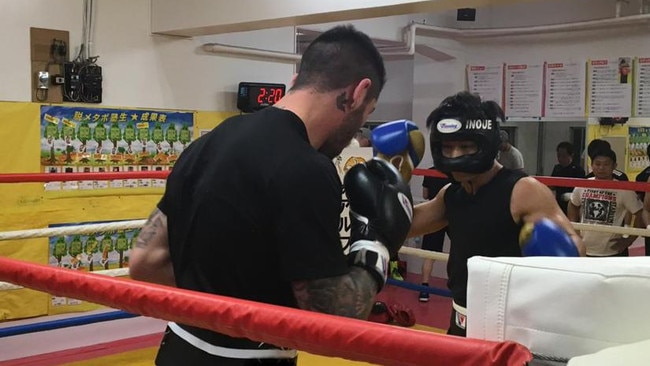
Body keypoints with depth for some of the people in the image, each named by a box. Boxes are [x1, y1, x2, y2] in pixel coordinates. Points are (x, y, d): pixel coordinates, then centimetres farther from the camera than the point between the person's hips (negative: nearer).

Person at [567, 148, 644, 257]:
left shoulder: (623, 190, -11)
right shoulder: (582, 186, 0)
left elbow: (641, 215, -6)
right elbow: (573, 205, 19)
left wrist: (629, 240, -9)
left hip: (613, 252, -4)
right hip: (584, 250, 4)